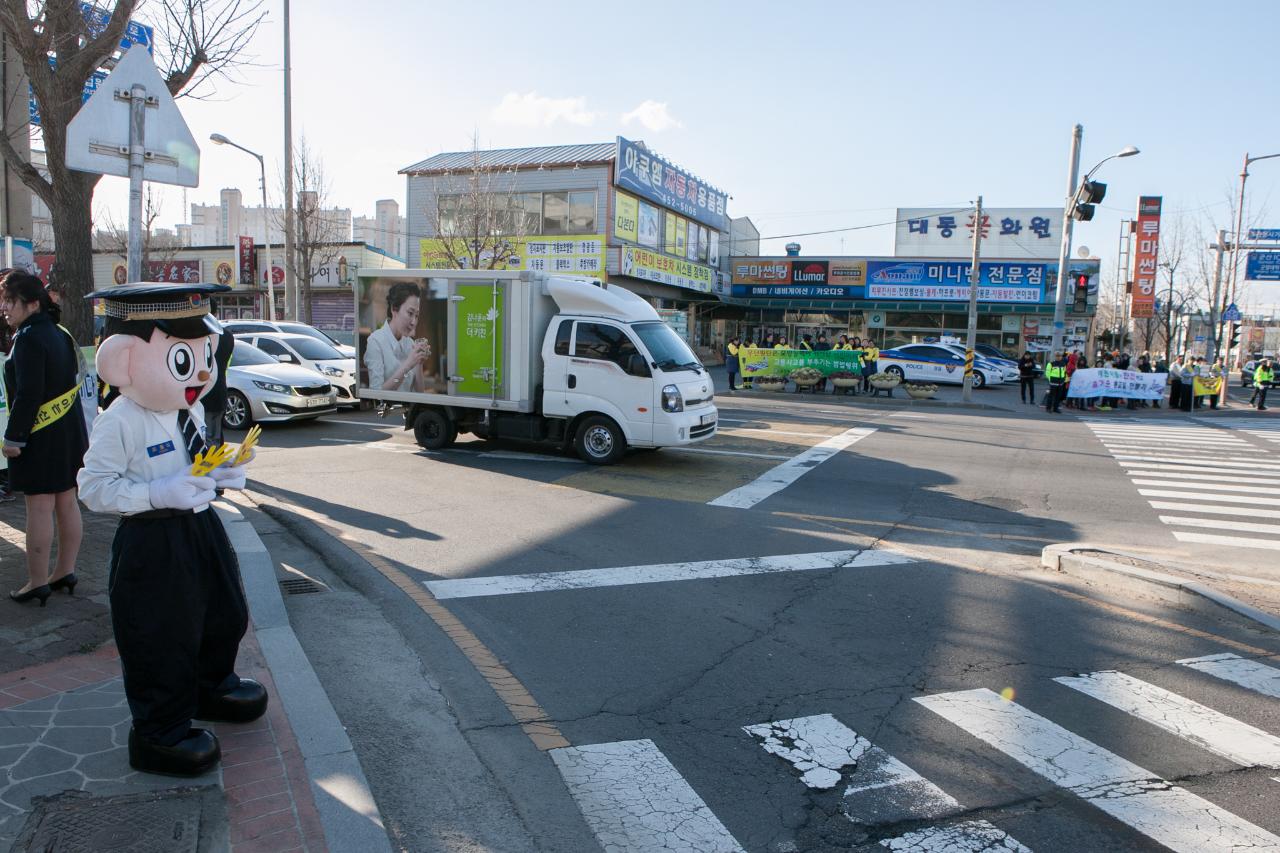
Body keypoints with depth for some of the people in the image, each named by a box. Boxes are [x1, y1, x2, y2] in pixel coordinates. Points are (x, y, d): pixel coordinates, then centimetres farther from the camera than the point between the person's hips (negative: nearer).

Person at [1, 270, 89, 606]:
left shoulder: (29, 338, -16)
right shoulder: (60, 334, 11)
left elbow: (28, 395, -21)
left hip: (41, 436, -9)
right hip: (70, 432, 9)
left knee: (39, 509, -2)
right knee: (67, 503, 12)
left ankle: (37, 583, 4)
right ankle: (65, 572, 22)